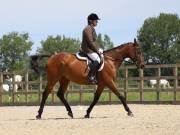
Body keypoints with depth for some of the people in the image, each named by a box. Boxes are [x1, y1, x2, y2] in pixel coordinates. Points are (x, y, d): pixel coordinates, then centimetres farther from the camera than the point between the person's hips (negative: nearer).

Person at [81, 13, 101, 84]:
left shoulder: (92, 29, 18)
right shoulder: (88, 29, -14)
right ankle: (90, 75, -28)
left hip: (91, 49, 11)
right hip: (88, 49, -11)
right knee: (97, 59, -29)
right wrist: (97, 50, -15)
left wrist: (97, 50, 14)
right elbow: (90, 42, -20)